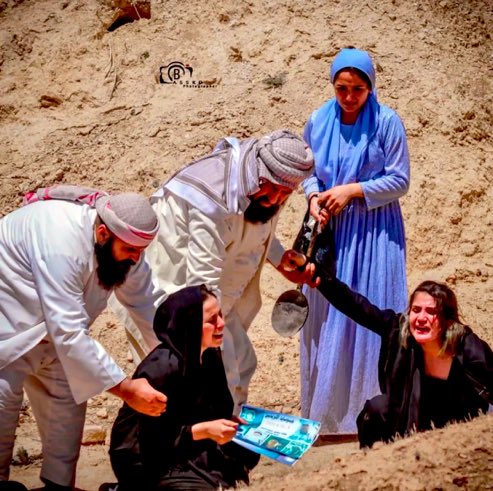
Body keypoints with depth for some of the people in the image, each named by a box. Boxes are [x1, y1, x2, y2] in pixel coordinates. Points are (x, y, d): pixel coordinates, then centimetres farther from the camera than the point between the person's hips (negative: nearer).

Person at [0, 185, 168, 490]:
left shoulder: (123, 248, -15)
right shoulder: (62, 247, -40)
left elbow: (148, 304, -6)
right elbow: (69, 334, -42)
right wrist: (126, 389, -41)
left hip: (51, 326, 8)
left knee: (68, 394, 6)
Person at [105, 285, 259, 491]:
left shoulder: (210, 356, -1)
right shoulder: (162, 368, -25)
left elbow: (217, 409, 11)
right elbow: (152, 438, -23)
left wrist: (231, 423, -9)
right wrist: (204, 430, -28)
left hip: (187, 449, 8)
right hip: (145, 460, -8)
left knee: (246, 453, -6)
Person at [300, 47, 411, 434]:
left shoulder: (387, 122, -10)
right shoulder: (318, 122, 1)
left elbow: (400, 181, -8)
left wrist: (353, 191, -16)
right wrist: (314, 196, -8)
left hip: (375, 231, -3)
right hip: (331, 229, 4)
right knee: (327, 317, 9)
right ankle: (327, 405, 23)